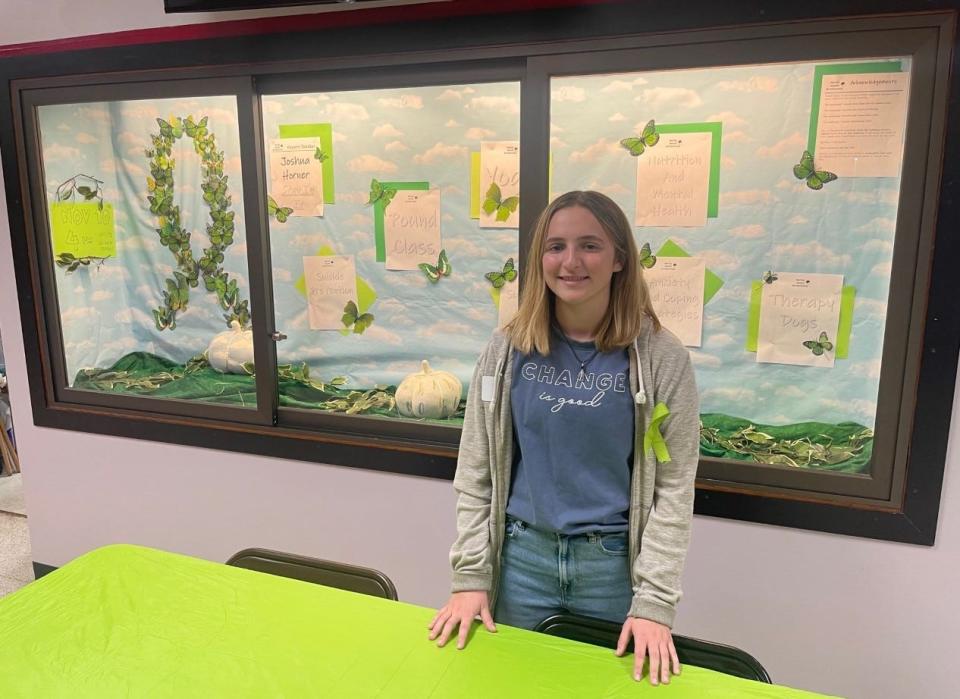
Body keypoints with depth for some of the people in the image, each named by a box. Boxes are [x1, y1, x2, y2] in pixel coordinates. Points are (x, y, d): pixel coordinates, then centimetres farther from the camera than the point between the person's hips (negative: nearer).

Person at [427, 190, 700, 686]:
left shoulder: (661, 357, -9)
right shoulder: (508, 349, -4)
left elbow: (674, 487, -8)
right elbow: (475, 472, 0)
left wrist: (654, 602, -11)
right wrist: (469, 576, -3)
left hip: (616, 563, -1)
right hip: (522, 556, 2)